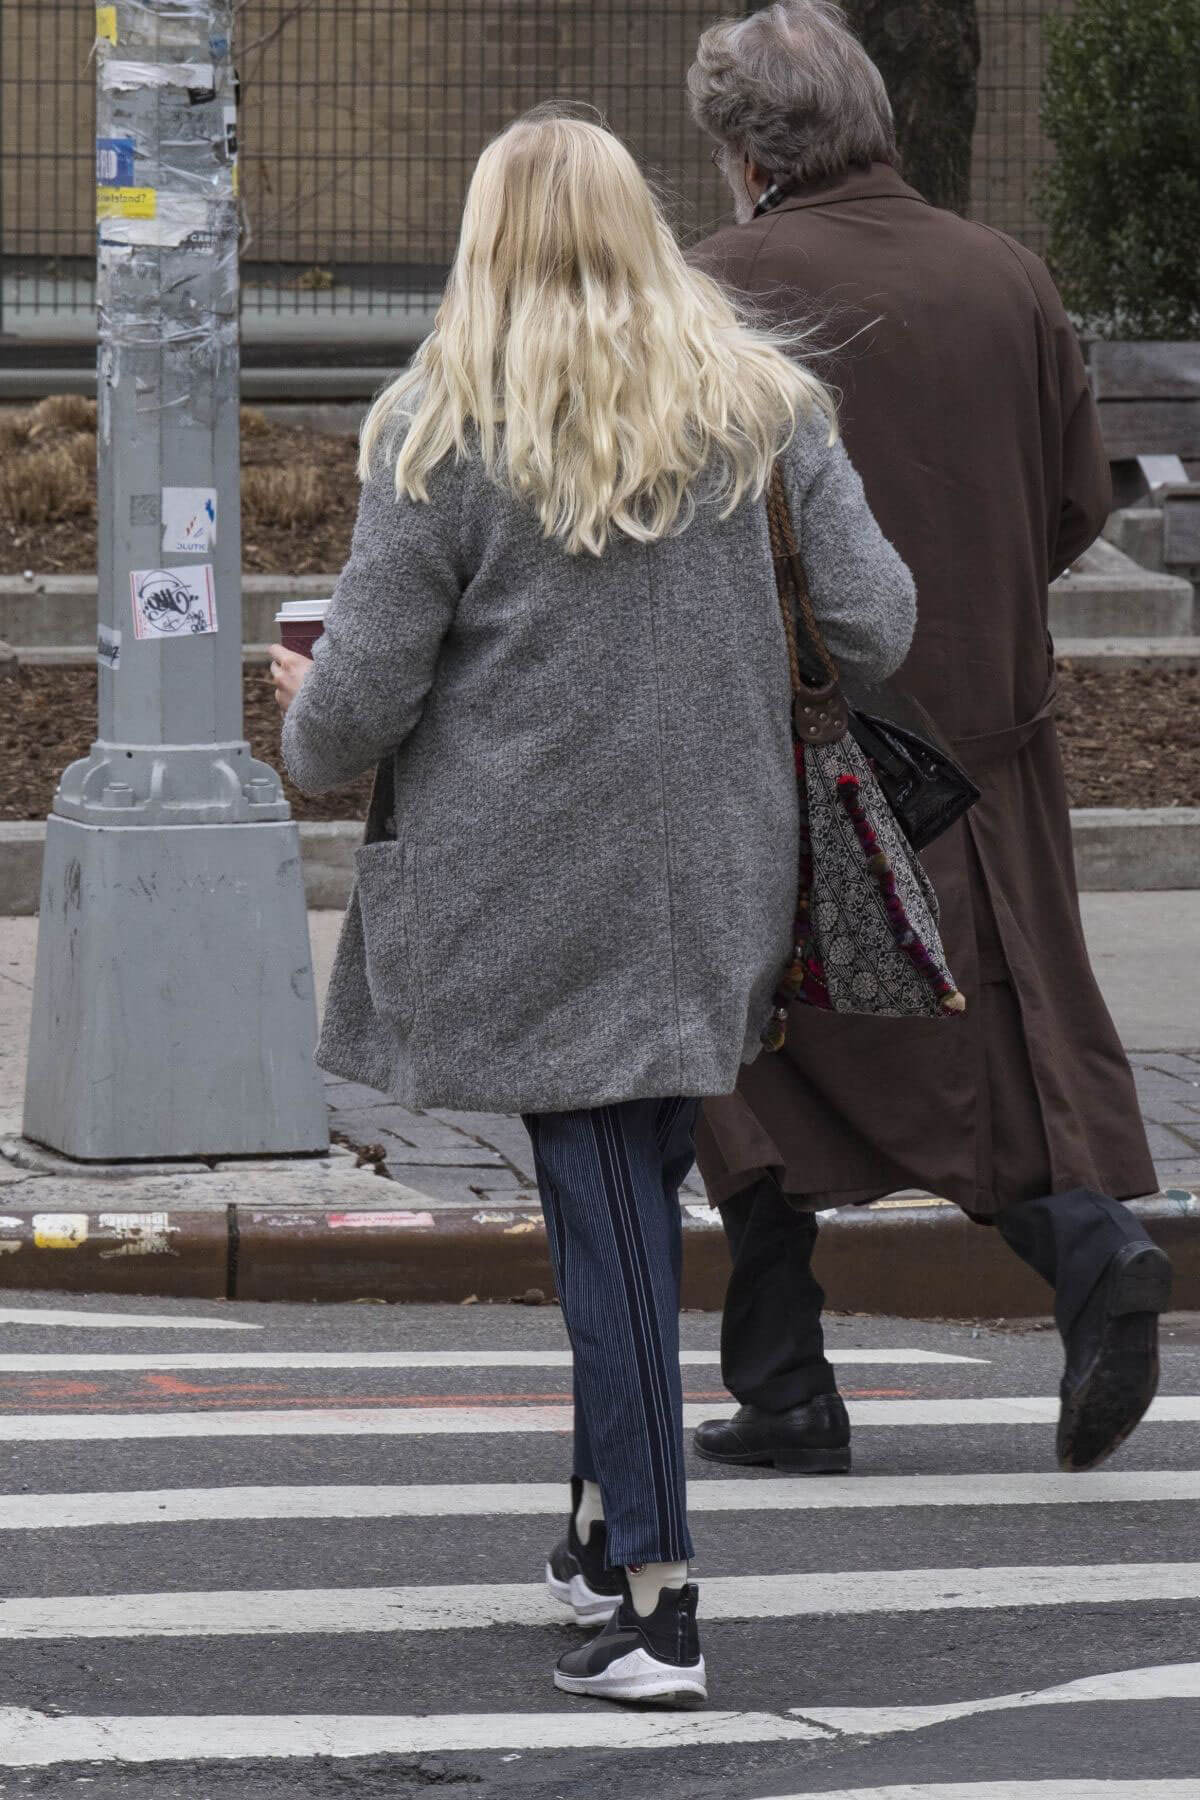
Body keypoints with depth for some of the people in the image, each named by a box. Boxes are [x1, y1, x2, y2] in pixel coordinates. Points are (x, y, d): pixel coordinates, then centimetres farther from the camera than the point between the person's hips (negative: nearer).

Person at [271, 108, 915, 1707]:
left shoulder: (447, 436, -9)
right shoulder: (763, 408, 1)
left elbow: (362, 695, -9)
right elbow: (874, 621, -1)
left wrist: (311, 731, 14)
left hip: (535, 891, -3)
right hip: (715, 882, 3)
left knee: (606, 1219, -1)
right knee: (635, 1197, 17)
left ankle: (655, 1607, -4)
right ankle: (605, 1536, 27)